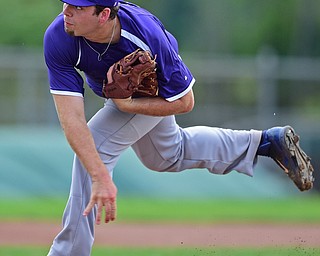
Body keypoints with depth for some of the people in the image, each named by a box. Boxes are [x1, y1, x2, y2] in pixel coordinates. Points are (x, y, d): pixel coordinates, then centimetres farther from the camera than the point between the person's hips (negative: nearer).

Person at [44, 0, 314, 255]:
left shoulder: (148, 34, -41)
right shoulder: (58, 38, -38)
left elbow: (184, 102, -26)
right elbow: (72, 119, -41)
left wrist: (128, 105, -36)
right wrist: (100, 177, -49)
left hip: (151, 94, -5)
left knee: (95, 147, -23)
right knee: (167, 156, 26)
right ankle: (266, 141, 39)